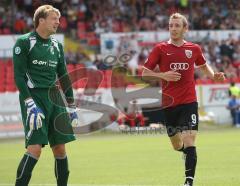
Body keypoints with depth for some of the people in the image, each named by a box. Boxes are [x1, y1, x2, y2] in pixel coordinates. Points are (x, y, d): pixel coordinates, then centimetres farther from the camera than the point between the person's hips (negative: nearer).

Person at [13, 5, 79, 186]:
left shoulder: (57, 45, 14)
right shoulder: (24, 42, -4)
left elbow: (63, 77, 20)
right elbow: (19, 76, -9)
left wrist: (71, 106, 17)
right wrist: (30, 104, -17)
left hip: (54, 97, 6)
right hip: (34, 97, -6)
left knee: (60, 147, 4)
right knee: (35, 147, -16)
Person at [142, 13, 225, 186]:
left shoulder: (194, 48, 5)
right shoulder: (160, 48, -1)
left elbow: (204, 65, 25)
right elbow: (145, 73, 1)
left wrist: (214, 75, 5)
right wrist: (163, 75, -16)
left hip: (189, 102, -1)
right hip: (168, 103, 1)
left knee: (189, 143, -15)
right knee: (177, 146, 13)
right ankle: (187, 151, 47)